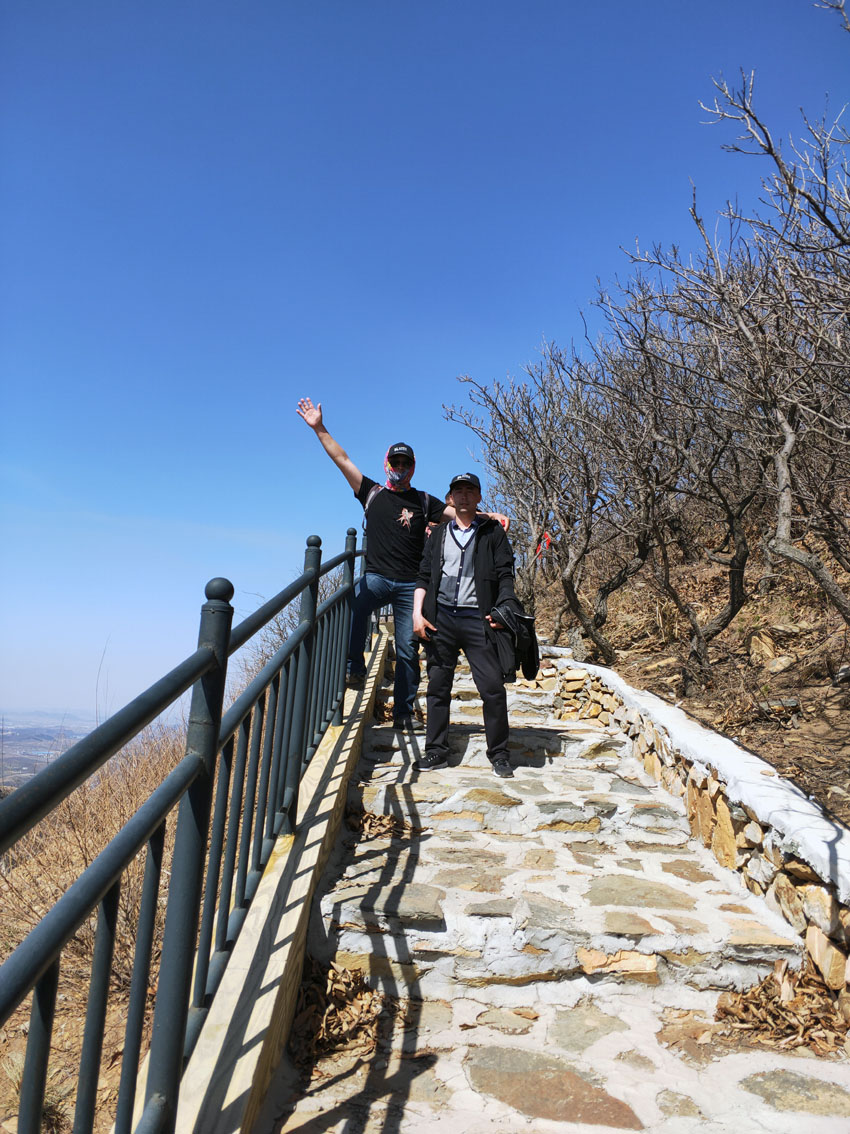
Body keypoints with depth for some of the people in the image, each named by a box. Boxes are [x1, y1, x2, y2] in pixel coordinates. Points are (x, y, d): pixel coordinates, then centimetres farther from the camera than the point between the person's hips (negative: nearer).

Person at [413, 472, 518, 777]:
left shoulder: (493, 532, 11)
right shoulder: (439, 534, 18)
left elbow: (505, 575, 5)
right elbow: (424, 576, 14)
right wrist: (417, 612, 1)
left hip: (477, 618, -2)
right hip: (441, 617, 3)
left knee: (493, 687, -6)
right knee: (438, 686, 5)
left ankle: (498, 754, 7)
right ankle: (436, 751, 15)